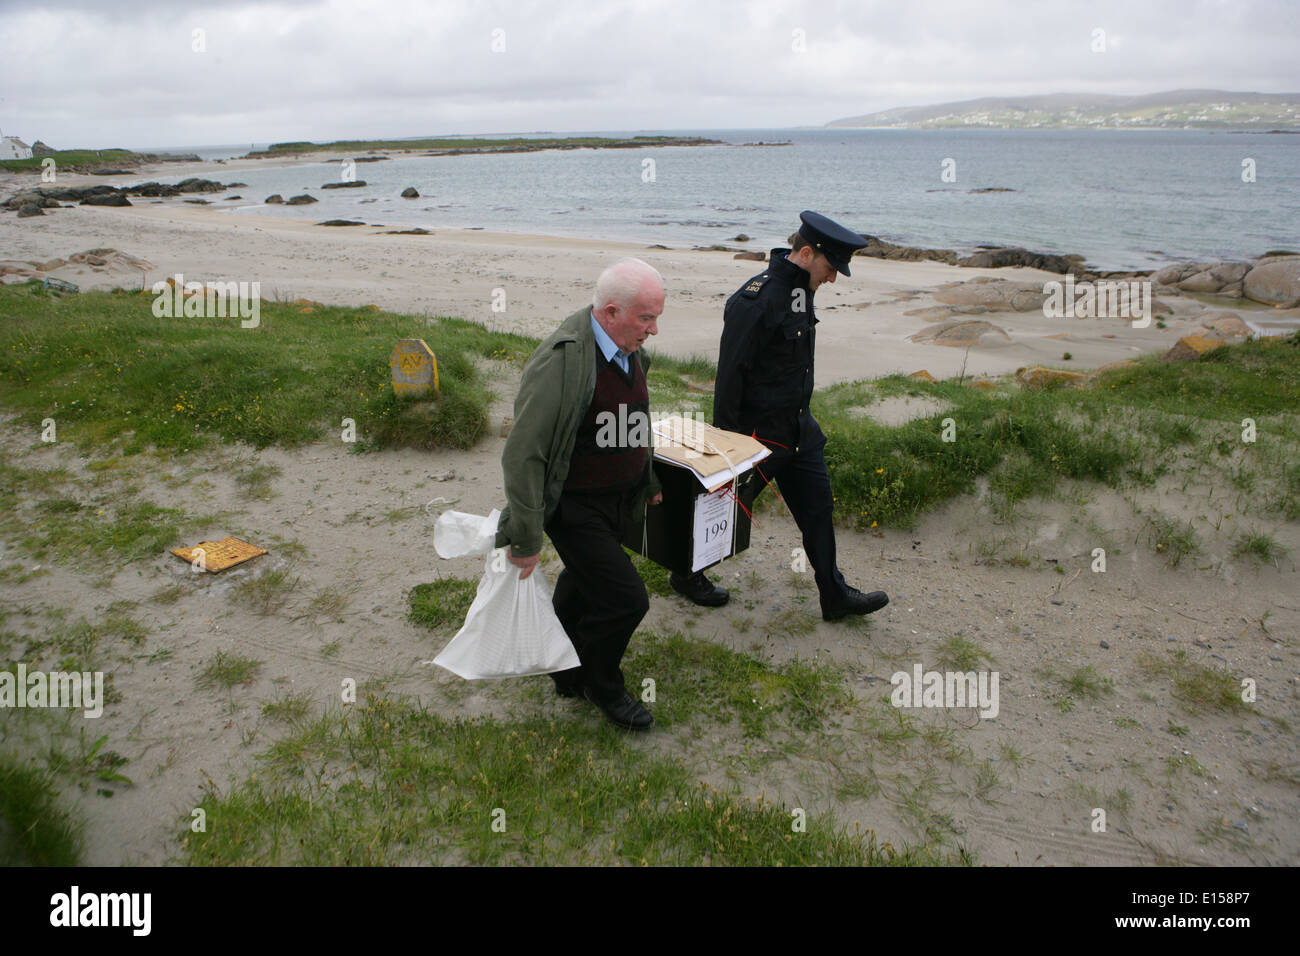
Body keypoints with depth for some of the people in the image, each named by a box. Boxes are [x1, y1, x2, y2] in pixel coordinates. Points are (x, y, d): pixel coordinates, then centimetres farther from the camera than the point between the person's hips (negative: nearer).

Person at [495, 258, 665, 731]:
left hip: (617, 500, 8)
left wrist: (648, 483, 27)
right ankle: (602, 687, 21)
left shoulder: (630, 353, 1)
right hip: (575, 507, -8)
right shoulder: (561, 362, -28)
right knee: (625, 598, -7)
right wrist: (526, 538, -21)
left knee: (582, 586, 24)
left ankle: (565, 671, 47)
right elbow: (522, 455, -25)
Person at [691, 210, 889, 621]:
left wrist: (800, 415, 20)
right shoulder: (757, 298, -23)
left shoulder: (800, 290, 7)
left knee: (818, 508, 13)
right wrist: (727, 438, -19)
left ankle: (835, 596, 25)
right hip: (759, 429, -9)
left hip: (798, 427, 9)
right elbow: (730, 372, -22)